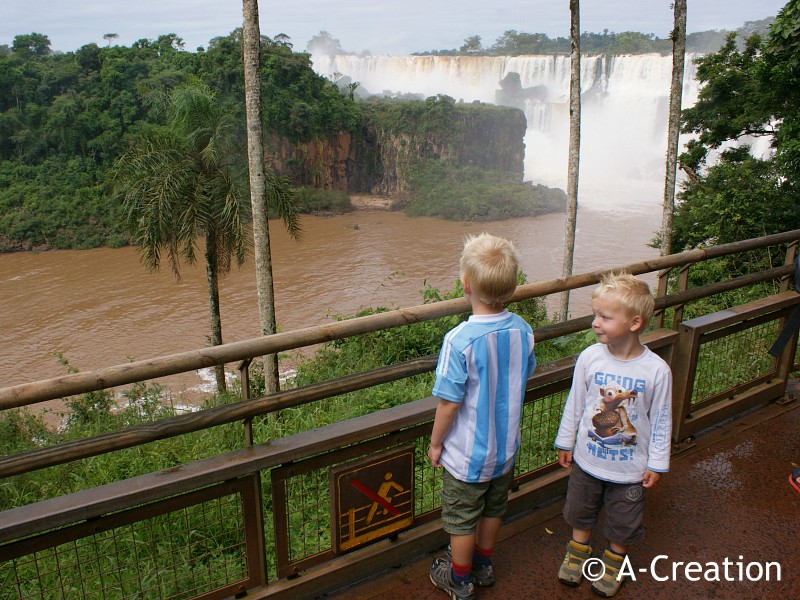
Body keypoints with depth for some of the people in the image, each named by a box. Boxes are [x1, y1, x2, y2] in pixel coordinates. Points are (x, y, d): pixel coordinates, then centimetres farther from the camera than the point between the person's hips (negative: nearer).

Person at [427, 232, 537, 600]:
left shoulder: (460, 341, -30)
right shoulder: (523, 331, -12)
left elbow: (449, 403, -23)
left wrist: (435, 443, -7)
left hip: (467, 454, -5)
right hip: (506, 446, 6)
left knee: (462, 520, 17)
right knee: (493, 509, 27)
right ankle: (483, 564, 49)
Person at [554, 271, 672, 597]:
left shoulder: (656, 369, -22)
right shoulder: (589, 357, -17)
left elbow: (661, 420, -9)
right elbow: (575, 404, -3)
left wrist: (657, 463, -3)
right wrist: (566, 442, 6)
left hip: (630, 466, -2)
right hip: (587, 458, 2)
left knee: (623, 523, 20)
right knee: (581, 512, 24)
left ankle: (614, 561, 48)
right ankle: (578, 551, 51)